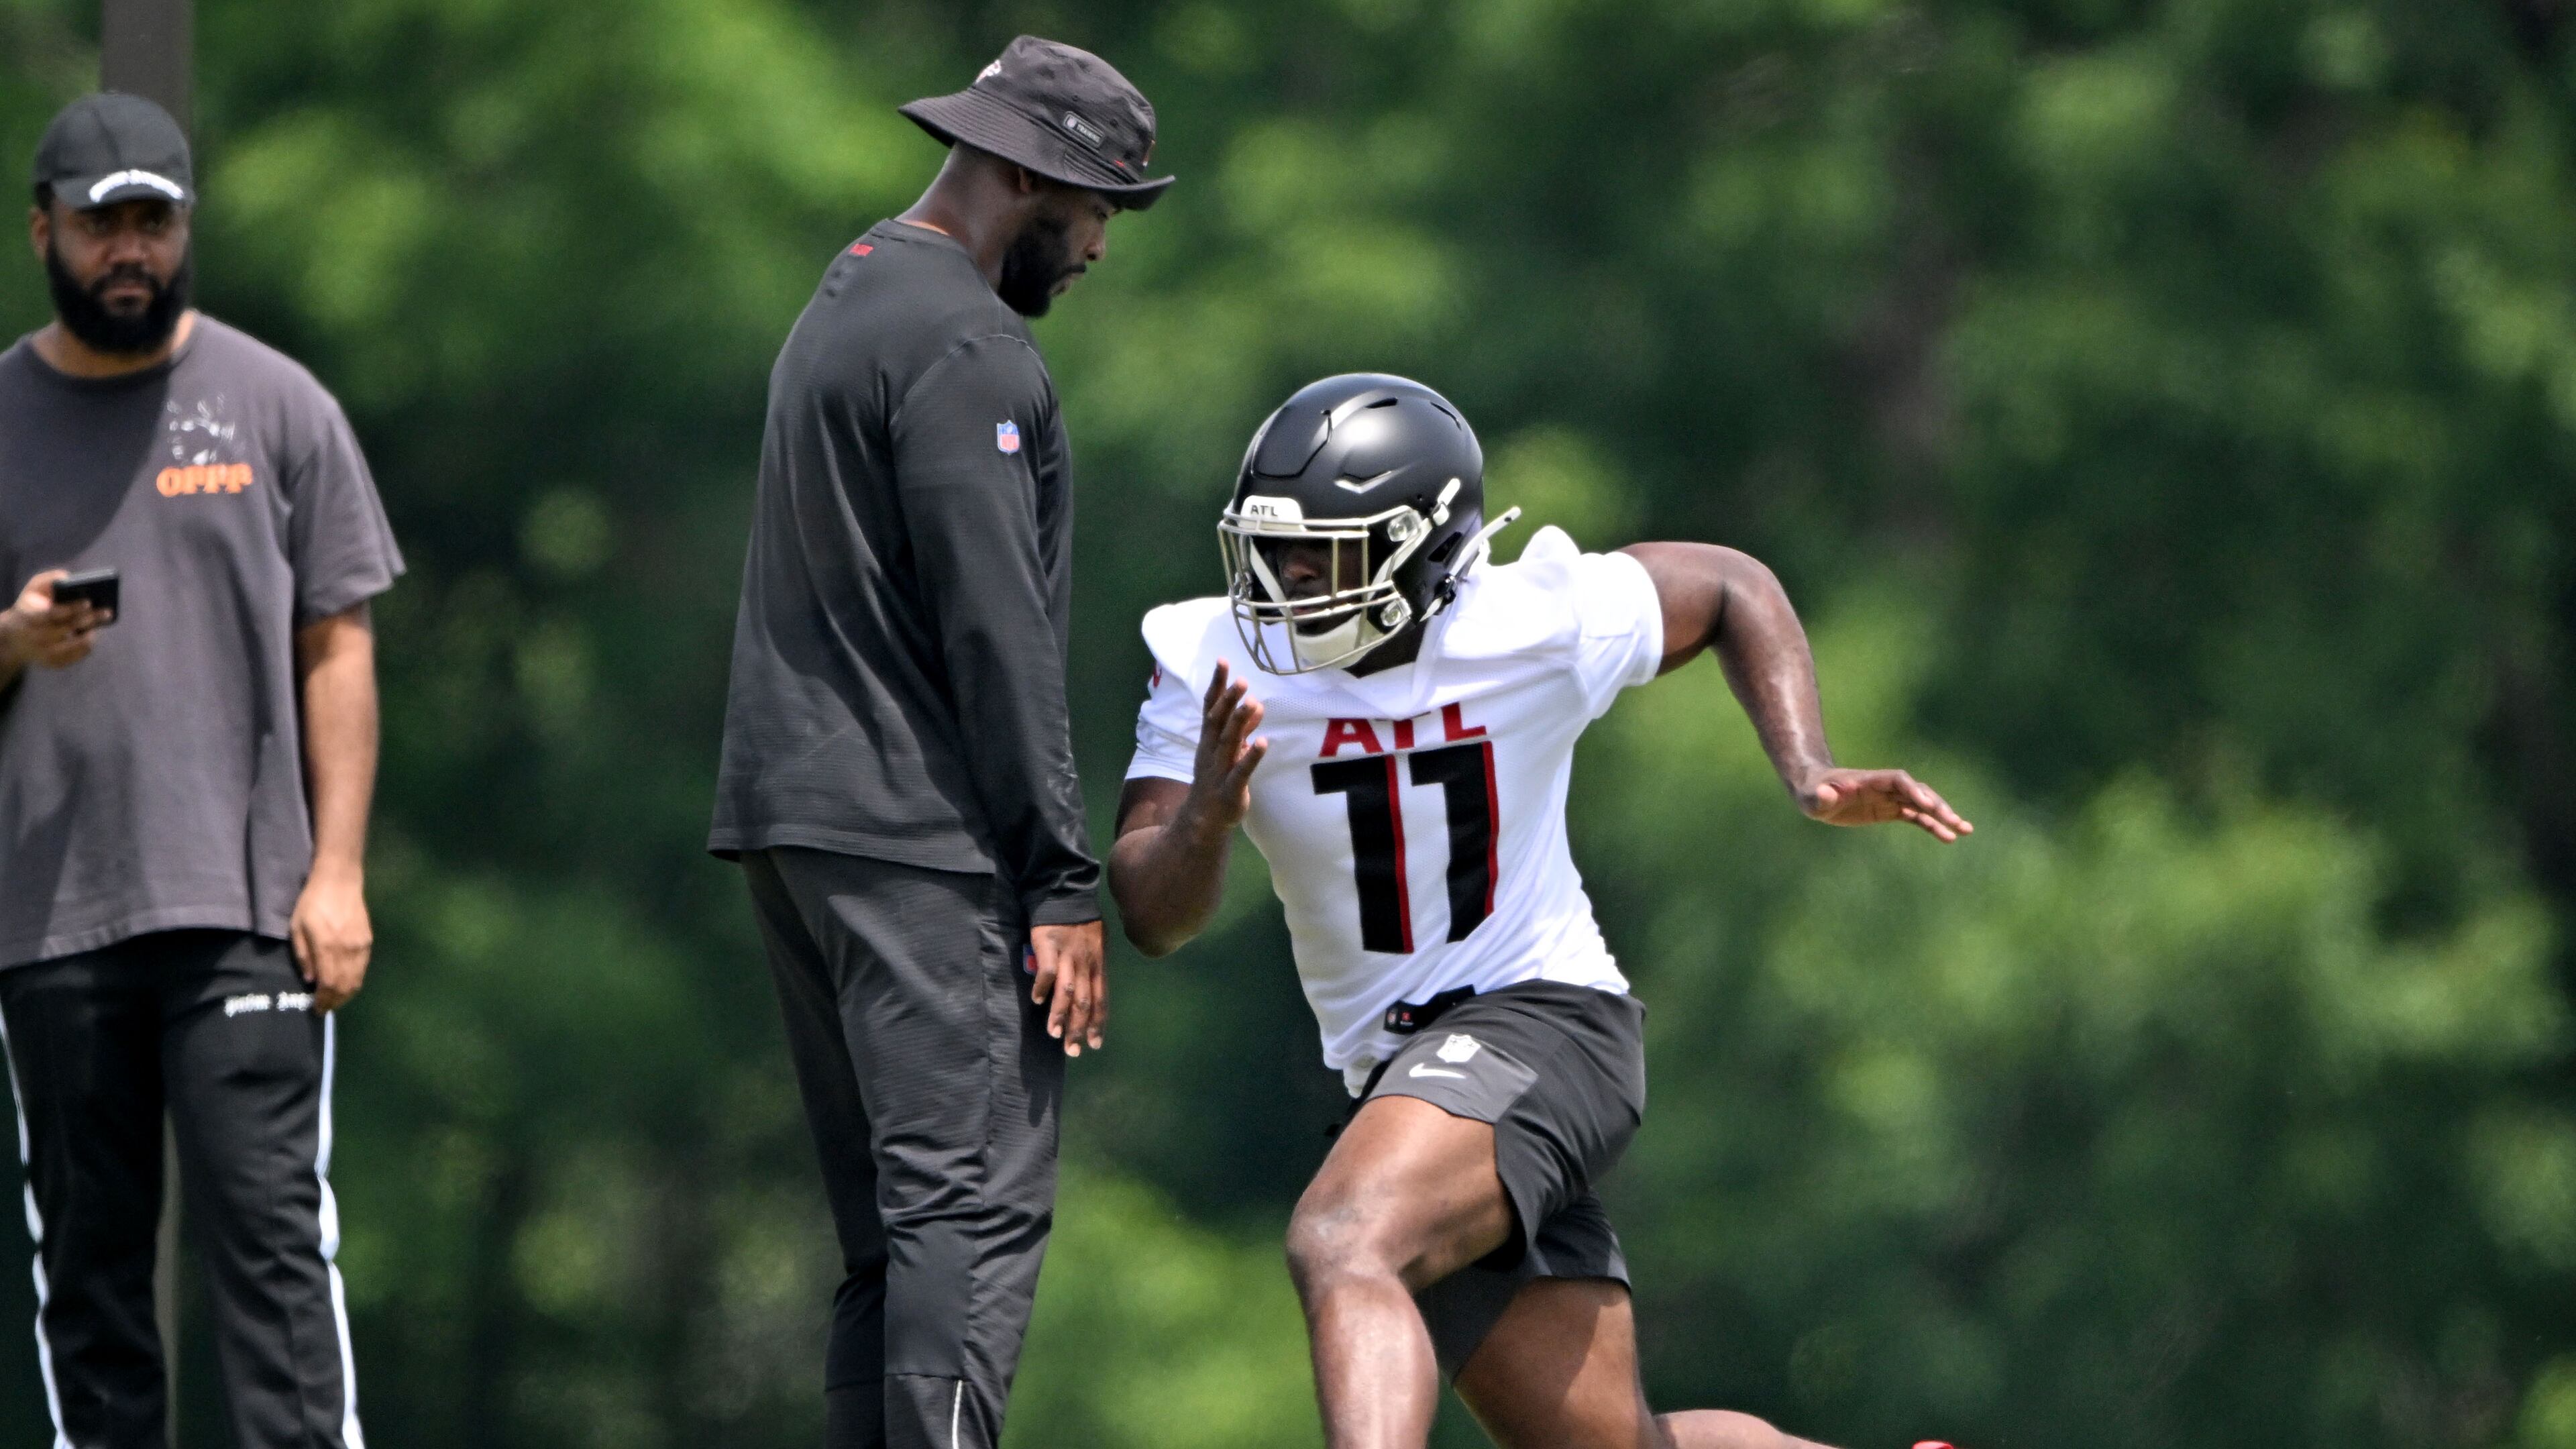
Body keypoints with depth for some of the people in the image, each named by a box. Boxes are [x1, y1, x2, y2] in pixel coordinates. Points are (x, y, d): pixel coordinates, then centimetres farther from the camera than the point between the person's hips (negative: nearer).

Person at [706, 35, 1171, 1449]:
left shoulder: (841, 308, 21)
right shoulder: (963, 345, -11)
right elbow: (996, 630, -16)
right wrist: (1064, 882, -15)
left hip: (790, 811, 10)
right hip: (918, 837, -10)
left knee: (893, 1223, 9)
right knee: (974, 1204, -14)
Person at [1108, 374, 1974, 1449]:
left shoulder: (1540, 627, -11)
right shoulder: (1220, 666, -7)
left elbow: (1734, 591, 9)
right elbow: (1155, 917, -13)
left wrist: (1812, 778, -3)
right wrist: (1206, 816, -35)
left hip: (1542, 1028, -5)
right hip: (1402, 1073, 5)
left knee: (1342, 1245, -33)